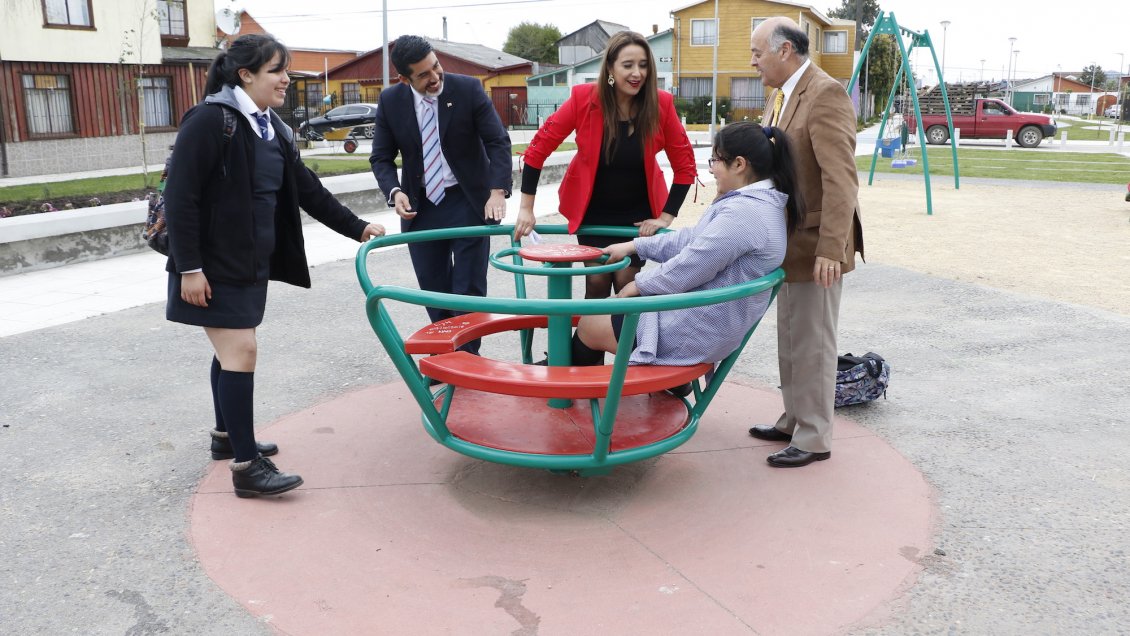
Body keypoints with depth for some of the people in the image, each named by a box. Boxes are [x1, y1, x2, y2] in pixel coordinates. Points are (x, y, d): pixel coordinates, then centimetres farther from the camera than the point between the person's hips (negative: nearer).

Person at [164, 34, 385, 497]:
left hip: (251, 262, 8)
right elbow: (181, 198, -18)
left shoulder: (271, 128, 10)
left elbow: (307, 189, 15)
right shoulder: (209, 121, -16)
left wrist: (357, 228, 12)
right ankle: (246, 467, -4)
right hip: (213, 265, -8)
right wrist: (190, 268, -21)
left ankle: (226, 436, 33)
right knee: (241, 351, -10)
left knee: (231, 350, 17)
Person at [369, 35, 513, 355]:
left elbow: (498, 142, -10)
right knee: (434, 291, 8)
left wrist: (498, 191, -24)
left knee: (469, 290, -3)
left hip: (468, 202, -2)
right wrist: (395, 191, -18)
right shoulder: (390, 100, -4)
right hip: (420, 206, 3)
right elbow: (381, 157, 2)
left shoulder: (468, 89, -10)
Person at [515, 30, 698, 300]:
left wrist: (666, 217, -11)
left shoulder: (661, 103, -17)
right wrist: (526, 209, -13)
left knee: (627, 283, -2)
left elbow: (685, 165, -7)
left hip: (638, 213, 1)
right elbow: (538, 148, -13)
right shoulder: (584, 98, -20)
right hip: (592, 210, 0)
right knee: (597, 281, -2)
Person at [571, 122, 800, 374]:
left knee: (590, 324, 2)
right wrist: (633, 246, 15)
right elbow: (692, 240, 15)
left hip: (701, 332, -10)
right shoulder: (757, 202, 9)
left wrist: (639, 284, -8)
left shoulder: (745, 212, -26)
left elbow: (690, 266, -24)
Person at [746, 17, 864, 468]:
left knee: (812, 343, 0)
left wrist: (830, 249, -29)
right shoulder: (779, 96, 11)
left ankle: (814, 438, 12)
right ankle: (794, 421, 31)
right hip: (787, 242, 9)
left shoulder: (825, 95, -17)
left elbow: (840, 178, -24)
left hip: (815, 246, -9)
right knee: (790, 341, 18)